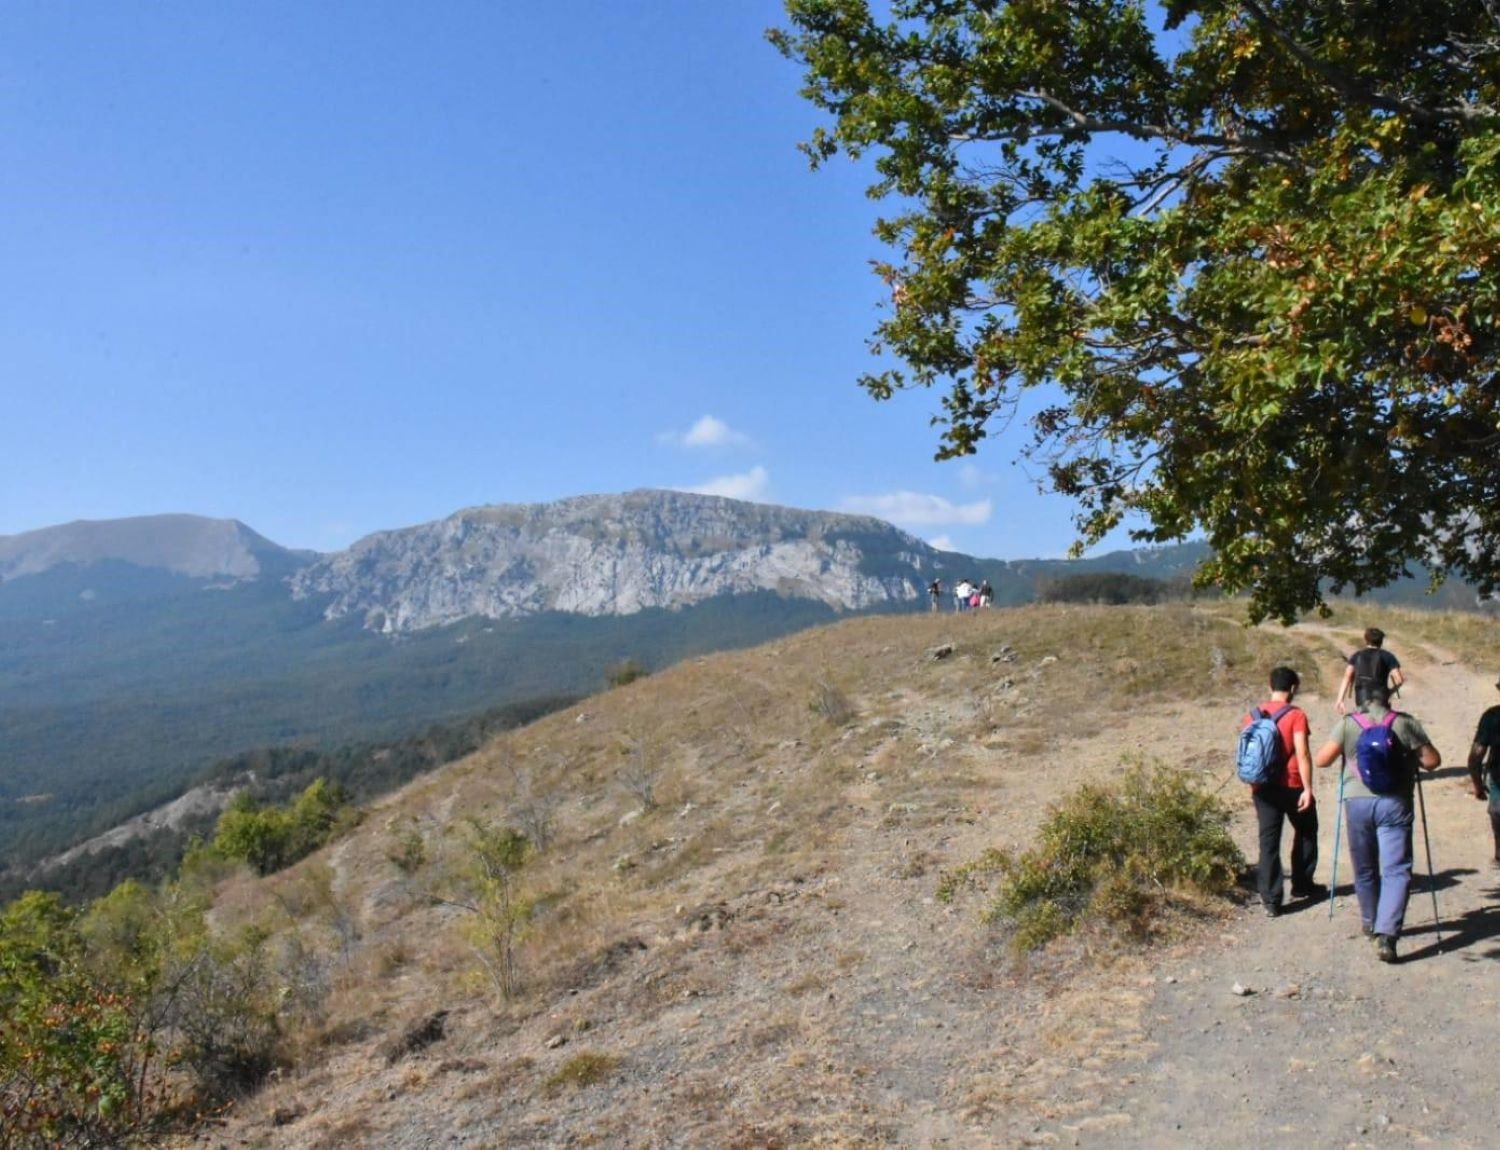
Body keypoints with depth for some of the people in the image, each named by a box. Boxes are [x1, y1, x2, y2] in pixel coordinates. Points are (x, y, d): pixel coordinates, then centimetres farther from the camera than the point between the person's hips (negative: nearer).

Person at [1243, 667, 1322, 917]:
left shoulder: (1253, 716, 5)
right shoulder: (1296, 715, -9)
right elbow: (1302, 754, -17)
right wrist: (1308, 788, -14)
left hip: (1263, 788, 3)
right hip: (1292, 786, -3)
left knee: (1268, 841, 4)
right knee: (1305, 832, 21)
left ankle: (1270, 900, 2)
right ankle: (1302, 885, 31)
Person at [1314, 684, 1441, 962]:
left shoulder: (1347, 723, 2)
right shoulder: (1405, 723, 2)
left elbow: (1320, 760, -3)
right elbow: (1432, 761, 3)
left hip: (1357, 802, 1)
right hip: (1394, 804, -1)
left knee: (1365, 870, 18)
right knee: (1396, 871, -1)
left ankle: (1371, 924, 35)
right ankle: (1386, 935, -15)